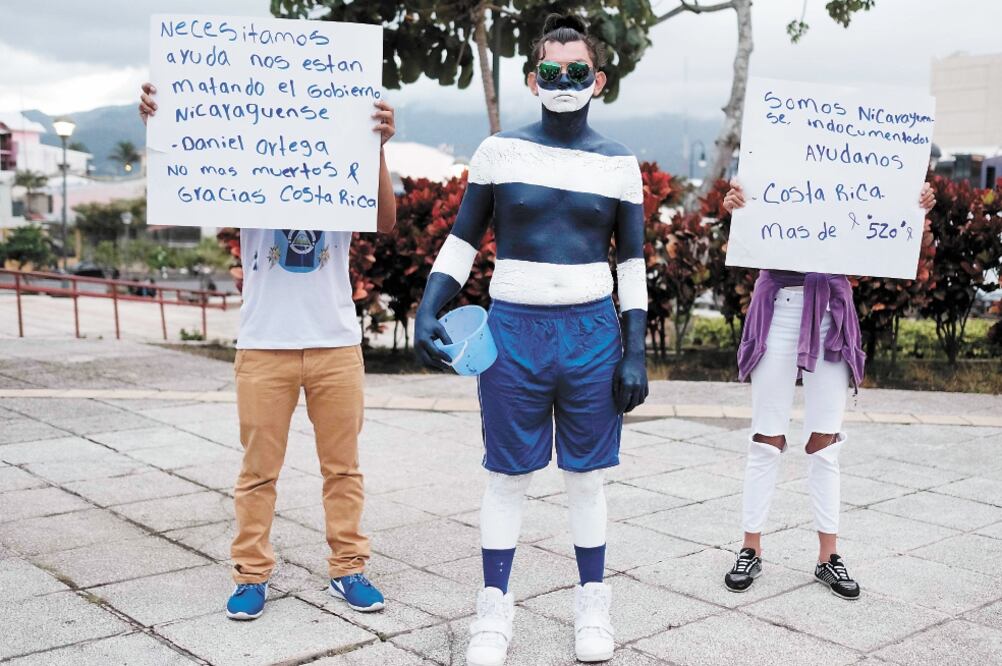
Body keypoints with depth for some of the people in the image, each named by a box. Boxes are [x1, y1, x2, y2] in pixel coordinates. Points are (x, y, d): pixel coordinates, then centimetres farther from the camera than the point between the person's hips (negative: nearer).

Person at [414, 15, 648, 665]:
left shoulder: (620, 164, 5)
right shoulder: (499, 152, 2)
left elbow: (632, 263, 7)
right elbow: (462, 241, 6)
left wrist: (636, 352, 1)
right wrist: (428, 312, -7)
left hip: (592, 331, 1)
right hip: (513, 327, 0)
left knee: (587, 476, 9)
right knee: (507, 476, 6)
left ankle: (592, 604, 23)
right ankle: (495, 608, 19)